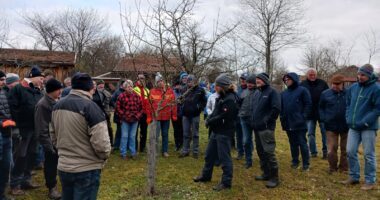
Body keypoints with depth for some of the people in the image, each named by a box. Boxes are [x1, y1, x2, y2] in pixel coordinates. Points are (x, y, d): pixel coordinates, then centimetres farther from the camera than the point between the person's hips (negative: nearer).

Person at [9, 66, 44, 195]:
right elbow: (12, 108, -15)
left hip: (35, 128, 7)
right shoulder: (18, 89, -9)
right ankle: (15, 184, 11)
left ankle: (26, 180, 26)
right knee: (20, 156, -1)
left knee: (32, 154, 13)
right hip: (23, 128, -7)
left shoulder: (38, 91, 13)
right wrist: (17, 125, -18)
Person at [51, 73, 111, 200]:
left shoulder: (57, 106, 5)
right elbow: (101, 143, -23)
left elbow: (54, 138, 15)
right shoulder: (90, 107, -19)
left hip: (63, 167, 7)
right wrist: (105, 156, -3)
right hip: (87, 169, -7)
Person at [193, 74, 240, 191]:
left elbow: (223, 117, -24)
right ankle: (206, 175, 36)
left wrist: (209, 121, -12)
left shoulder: (230, 99, -20)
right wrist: (209, 119, -2)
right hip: (216, 130, 10)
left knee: (224, 157, 1)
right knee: (209, 154, 19)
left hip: (224, 132, -10)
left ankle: (226, 182, 14)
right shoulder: (222, 96, 11)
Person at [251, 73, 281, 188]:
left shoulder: (272, 92, -8)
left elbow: (276, 108, -18)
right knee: (260, 151, 14)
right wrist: (253, 121, 13)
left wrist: (267, 121, -15)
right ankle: (266, 173, 26)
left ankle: (274, 177, 2)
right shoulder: (257, 93, 17)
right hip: (257, 128, 9)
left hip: (266, 128, -8)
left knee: (268, 152, -7)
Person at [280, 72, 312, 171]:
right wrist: (282, 118, 6)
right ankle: (295, 161, 25)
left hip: (299, 123, -5)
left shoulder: (302, 90, -4)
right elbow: (281, 107, 16)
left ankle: (306, 164, 10)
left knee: (302, 143, 0)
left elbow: (308, 104, -7)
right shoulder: (284, 93, 13)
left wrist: (303, 117, -13)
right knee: (293, 144, 14)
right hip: (288, 123, 5)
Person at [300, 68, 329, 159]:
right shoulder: (303, 84, 1)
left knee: (325, 132, 7)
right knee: (311, 134, 6)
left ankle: (325, 151, 20)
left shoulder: (322, 83, -1)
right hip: (309, 114, 1)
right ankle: (313, 152, 18)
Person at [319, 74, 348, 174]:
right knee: (331, 149, 3)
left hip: (346, 126, 0)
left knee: (345, 149, 12)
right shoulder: (325, 94, 0)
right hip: (331, 126, 0)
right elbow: (321, 108, 10)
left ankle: (344, 167, 27)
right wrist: (323, 119, -3)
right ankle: (332, 167, 20)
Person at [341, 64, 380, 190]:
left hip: (368, 128, -5)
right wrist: (348, 118, 5)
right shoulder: (353, 87, 7)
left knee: (368, 155, 4)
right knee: (350, 152, 8)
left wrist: (365, 122, -16)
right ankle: (354, 176, 24)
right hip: (353, 127, 5)